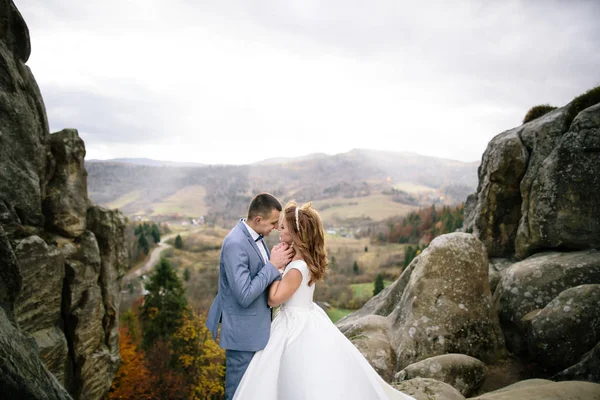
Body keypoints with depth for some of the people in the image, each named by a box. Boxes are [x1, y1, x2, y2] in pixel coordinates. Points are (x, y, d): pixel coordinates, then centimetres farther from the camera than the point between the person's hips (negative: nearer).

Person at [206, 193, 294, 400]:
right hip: (243, 331, -9)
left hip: (255, 327, 9)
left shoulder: (255, 235, 2)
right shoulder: (235, 244, -27)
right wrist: (273, 265, -24)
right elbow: (245, 296, -29)